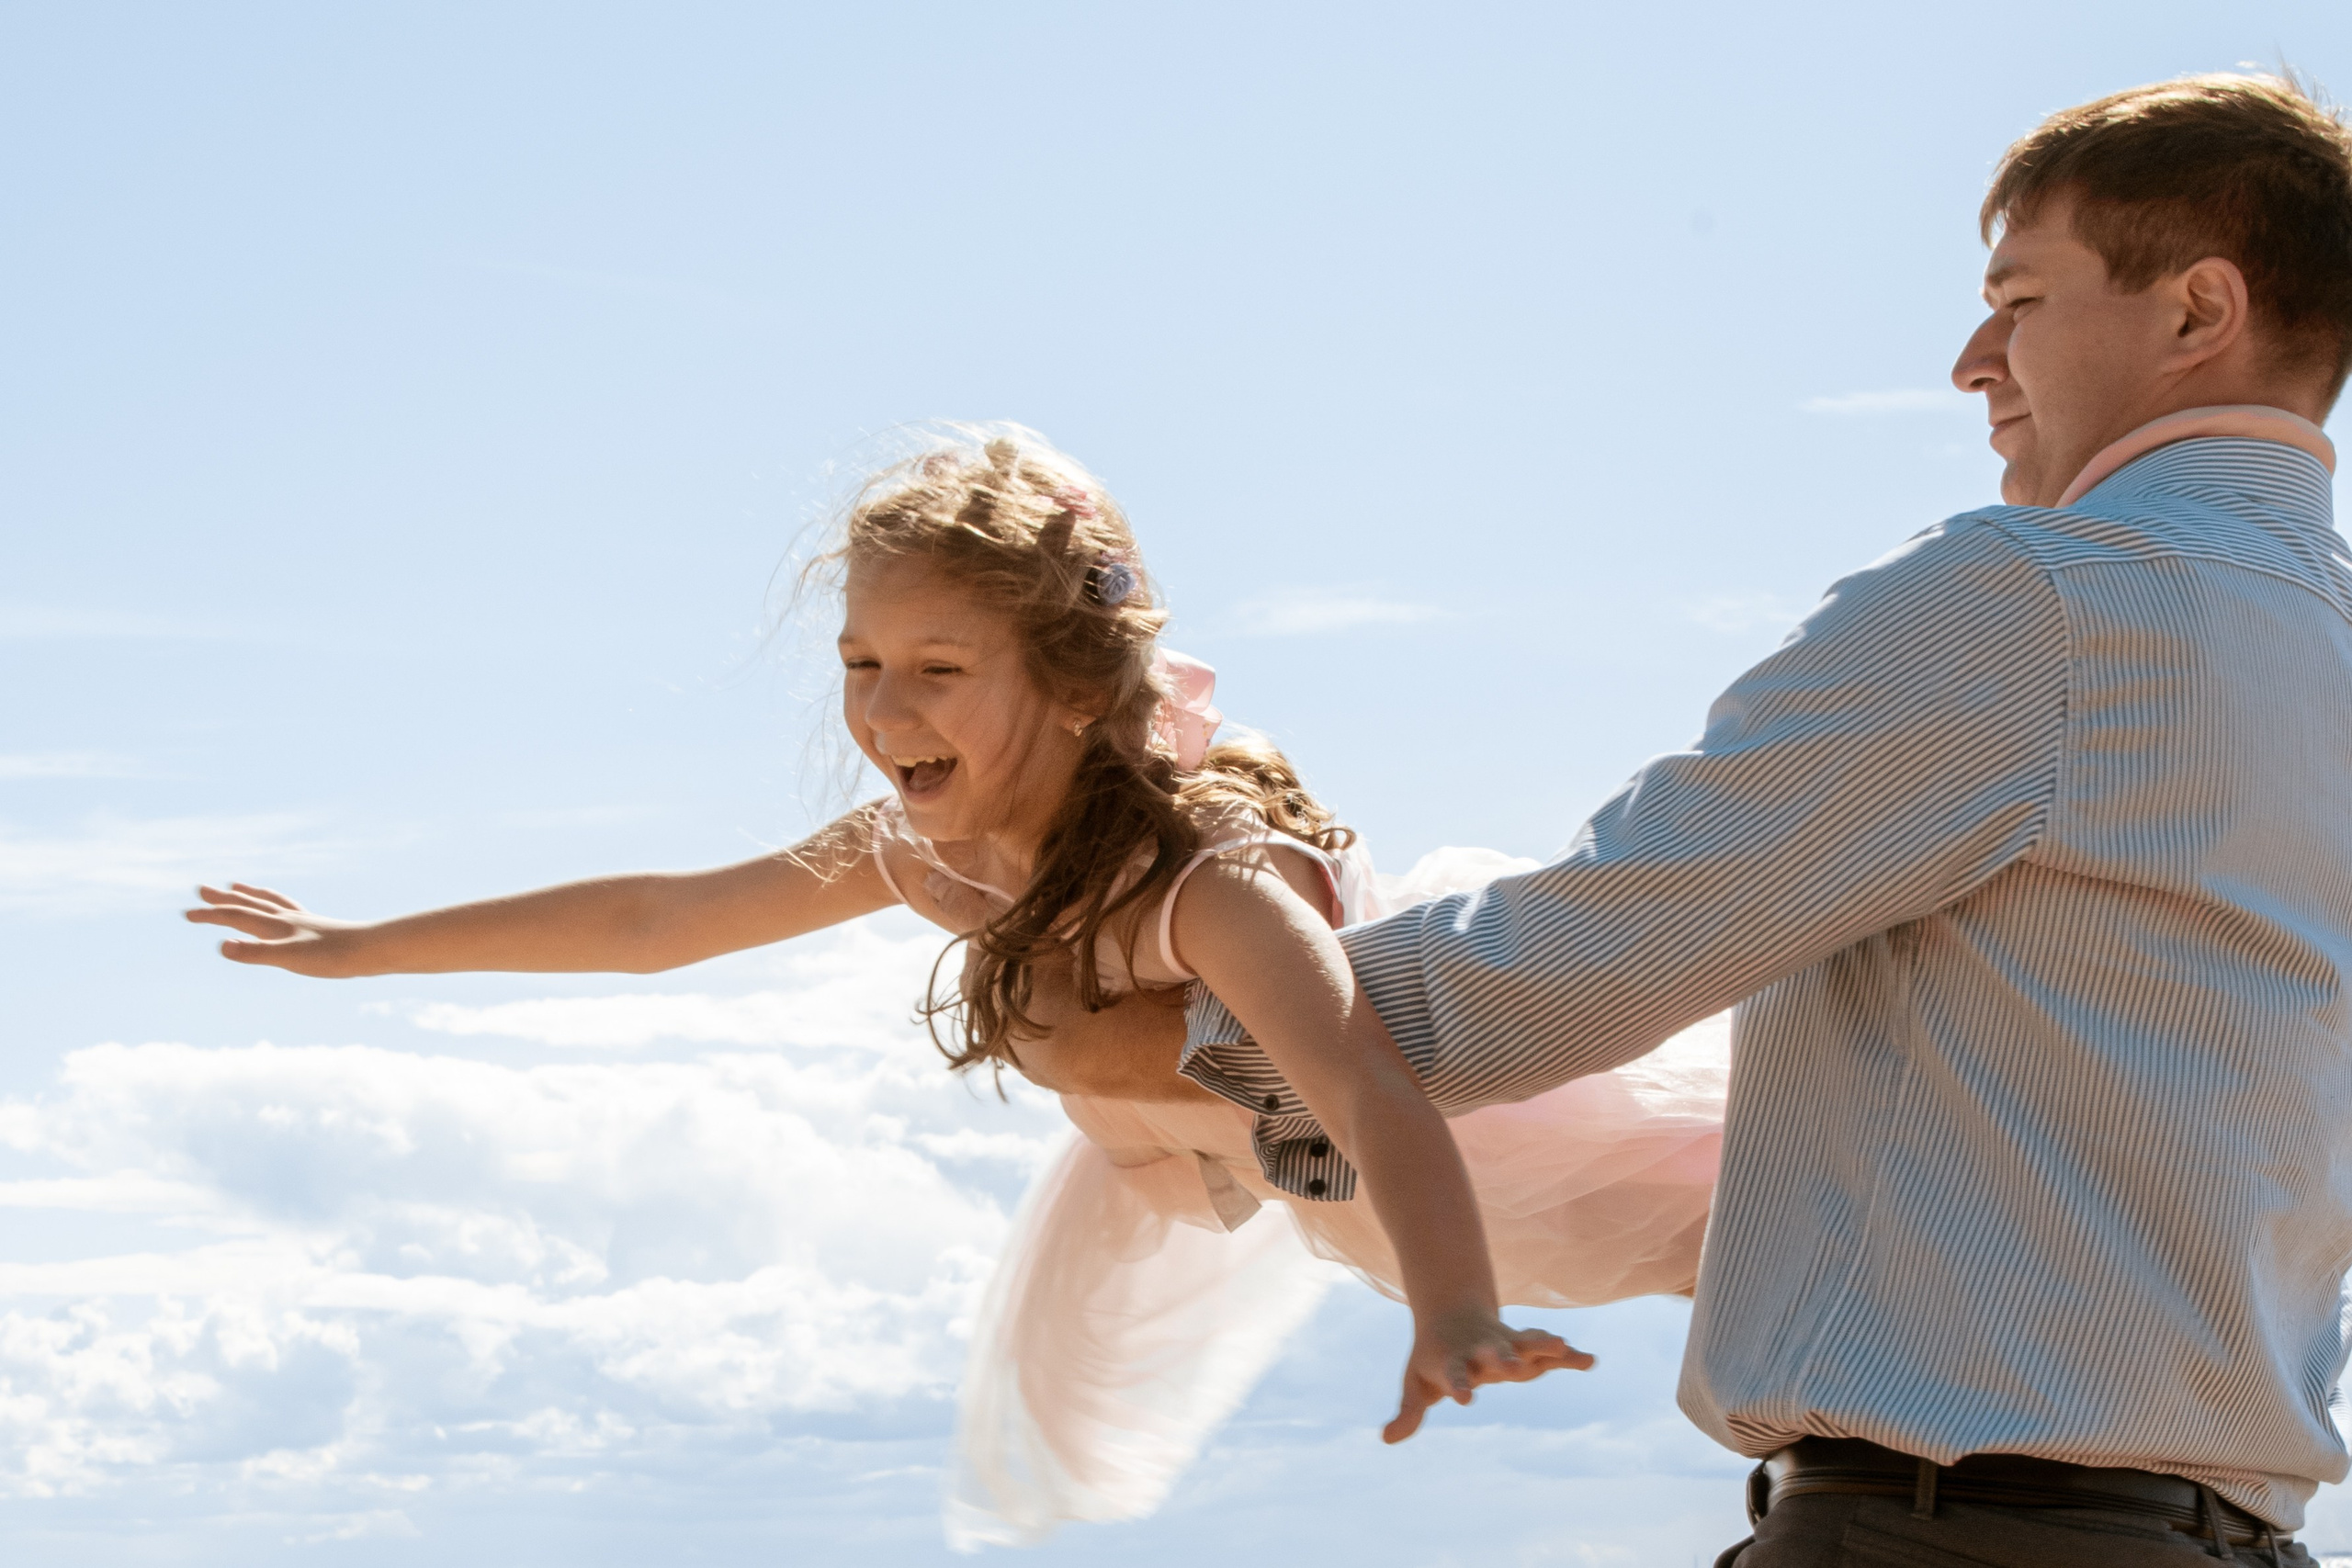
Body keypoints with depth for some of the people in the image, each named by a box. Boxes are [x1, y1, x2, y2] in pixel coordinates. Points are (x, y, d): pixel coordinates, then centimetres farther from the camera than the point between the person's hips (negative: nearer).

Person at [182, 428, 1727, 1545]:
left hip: (1457, 1064, -6)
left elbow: (1378, 1106, -62)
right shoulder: (922, 853, -24)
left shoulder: (1210, 879, -46)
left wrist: (1455, 1315, -82)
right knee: (1049, 1373, 20)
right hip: (1224, 1138, 6)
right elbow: (657, 917, -10)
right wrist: (366, 947, -4)